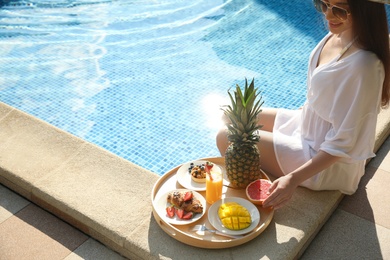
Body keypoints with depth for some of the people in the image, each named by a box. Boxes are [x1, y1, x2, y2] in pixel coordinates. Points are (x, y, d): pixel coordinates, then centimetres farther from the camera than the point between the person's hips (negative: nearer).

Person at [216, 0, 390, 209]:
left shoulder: (363, 65, -33)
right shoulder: (337, 34, -8)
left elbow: (342, 143, -27)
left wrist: (293, 179, -30)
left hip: (328, 163, -8)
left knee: (226, 139, -8)